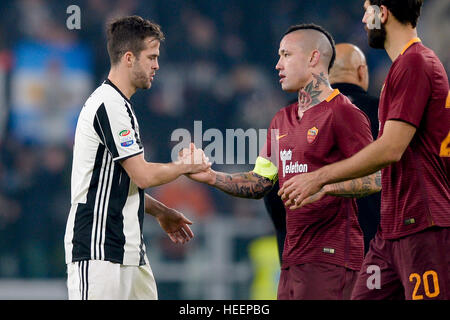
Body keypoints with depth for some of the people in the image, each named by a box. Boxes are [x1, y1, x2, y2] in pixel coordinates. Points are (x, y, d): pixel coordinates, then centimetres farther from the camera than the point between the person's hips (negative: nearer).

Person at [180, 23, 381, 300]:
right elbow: (259, 184, 20)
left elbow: (375, 180, -15)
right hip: (293, 258, 8)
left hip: (331, 257, -8)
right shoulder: (283, 120, 20)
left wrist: (322, 186, -26)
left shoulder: (344, 113, -7)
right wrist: (210, 176, 7)